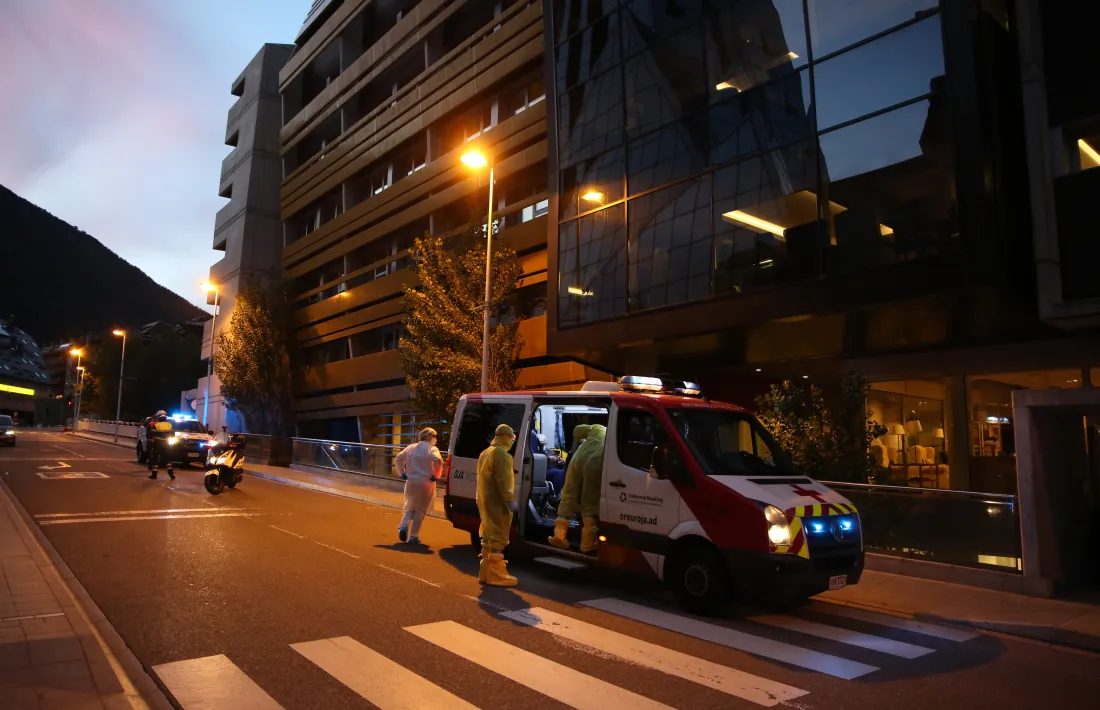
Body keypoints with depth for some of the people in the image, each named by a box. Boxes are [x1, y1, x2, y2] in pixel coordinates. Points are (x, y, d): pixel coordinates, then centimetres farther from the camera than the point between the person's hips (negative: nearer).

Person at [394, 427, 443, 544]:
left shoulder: (410, 448, 10)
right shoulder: (432, 449, -7)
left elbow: (398, 459, 13)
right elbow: (438, 461, -25)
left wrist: (402, 473, 12)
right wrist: (436, 475, -13)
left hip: (411, 482, 4)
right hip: (426, 483, -4)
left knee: (410, 508, 22)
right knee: (420, 511, 7)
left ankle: (403, 527, 0)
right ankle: (414, 536, 7)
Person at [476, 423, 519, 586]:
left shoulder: (486, 453, 19)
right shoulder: (501, 454, -14)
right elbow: (503, 480, -21)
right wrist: (510, 500, -21)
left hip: (485, 501, 10)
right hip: (497, 502, -10)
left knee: (489, 537, 14)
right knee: (498, 538, -7)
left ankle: (486, 573, 19)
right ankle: (496, 575, -6)